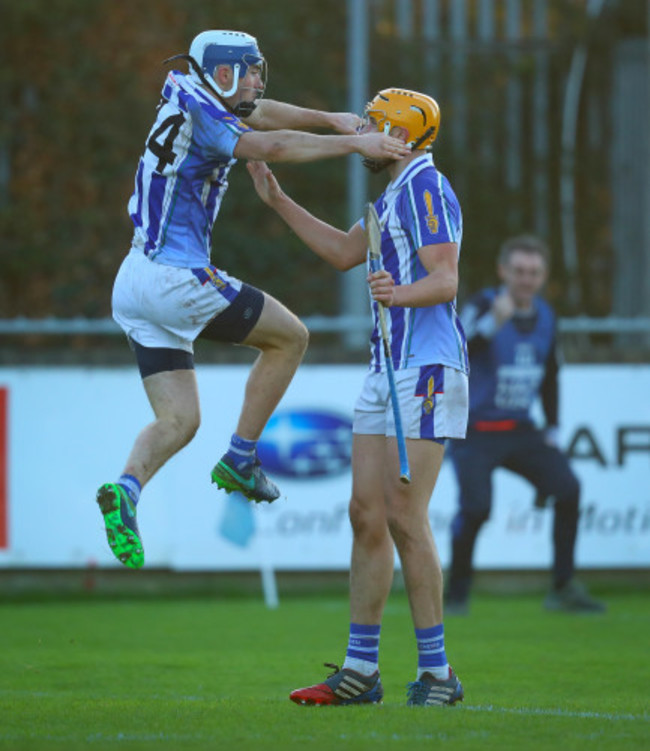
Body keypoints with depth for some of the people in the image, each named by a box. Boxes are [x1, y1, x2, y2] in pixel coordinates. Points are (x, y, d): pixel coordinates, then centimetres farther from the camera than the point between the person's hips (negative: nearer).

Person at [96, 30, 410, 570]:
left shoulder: (186, 101, 16)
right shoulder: (200, 116, -11)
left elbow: (260, 114, 30)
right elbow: (272, 146, -24)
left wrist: (328, 118, 21)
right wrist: (352, 142, -21)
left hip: (134, 284, 9)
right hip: (177, 276, -9)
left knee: (178, 421, 6)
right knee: (290, 337, 10)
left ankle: (127, 489, -20)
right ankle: (240, 459, 8)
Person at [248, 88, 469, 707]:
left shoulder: (424, 187, -11)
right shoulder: (396, 192, 20)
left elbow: (445, 280, -21)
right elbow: (344, 252, 35)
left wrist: (400, 293, -40)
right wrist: (277, 202, 35)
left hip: (426, 370, -10)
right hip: (386, 370, 10)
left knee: (404, 518, -12)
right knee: (367, 515, 8)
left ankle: (436, 672, -6)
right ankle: (360, 669, 12)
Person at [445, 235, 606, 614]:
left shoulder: (545, 316, 6)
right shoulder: (482, 306, -13)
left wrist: (552, 430, 12)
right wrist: (493, 322, -47)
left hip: (521, 432, 5)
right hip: (475, 432, -5)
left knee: (568, 488, -10)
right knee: (476, 506, -23)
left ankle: (564, 589, 1)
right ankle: (456, 594, -3)